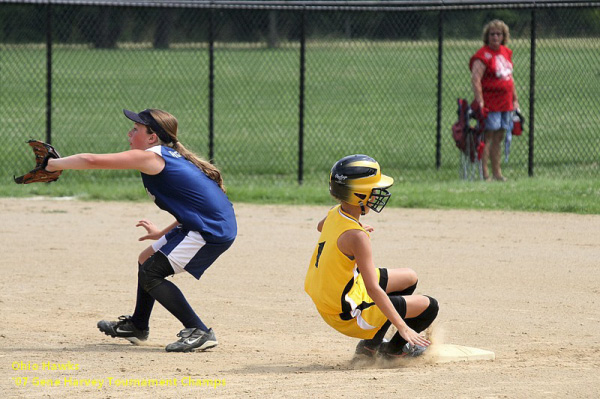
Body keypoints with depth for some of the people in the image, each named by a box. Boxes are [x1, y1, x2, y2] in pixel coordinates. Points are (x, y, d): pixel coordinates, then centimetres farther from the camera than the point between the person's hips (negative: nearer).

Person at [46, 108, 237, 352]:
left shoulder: (149, 158, -13)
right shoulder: (173, 158, 16)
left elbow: (92, 161, -14)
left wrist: (55, 164, 2)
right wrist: (163, 234, 28)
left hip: (211, 231, -10)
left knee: (150, 275, -8)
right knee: (147, 260, 23)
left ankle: (199, 332, -10)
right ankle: (137, 327, 43)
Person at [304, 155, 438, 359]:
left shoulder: (335, 214, -3)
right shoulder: (356, 237, -29)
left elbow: (321, 226, 25)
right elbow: (373, 289, -31)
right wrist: (402, 327, -29)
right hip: (348, 316, -9)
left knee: (409, 278, 25)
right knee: (429, 306, -3)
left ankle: (371, 343, 26)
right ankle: (394, 349, 17)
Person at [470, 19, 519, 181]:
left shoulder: (506, 52, 14)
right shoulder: (483, 55, -11)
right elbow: (475, 79, -19)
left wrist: (515, 99, 22)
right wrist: (480, 101, -26)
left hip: (505, 103, 8)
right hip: (489, 104, -8)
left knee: (499, 137, 10)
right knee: (487, 137, -8)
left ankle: (497, 172, 15)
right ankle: (484, 173, -7)